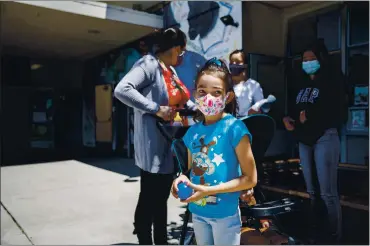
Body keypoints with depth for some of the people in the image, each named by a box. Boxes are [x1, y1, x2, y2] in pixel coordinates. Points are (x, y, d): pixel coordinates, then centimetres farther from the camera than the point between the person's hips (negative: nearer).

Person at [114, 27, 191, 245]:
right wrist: (156, 109, -26)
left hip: (170, 144, 9)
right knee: (149, 198, 3)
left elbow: (181, 100, 21)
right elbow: (121, 90, -26)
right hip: (154, 145, -9)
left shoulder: (170, 70, 16)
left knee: (162, 197, 18)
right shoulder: (149, 64, -13)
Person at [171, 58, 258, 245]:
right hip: (197, 211, 5)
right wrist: (182, 179, -9)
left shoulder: (234, 128, -17)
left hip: (225, 213, -5)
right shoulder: (193, 131, 0)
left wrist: (208, 190, -20)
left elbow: (250, 178, -15)